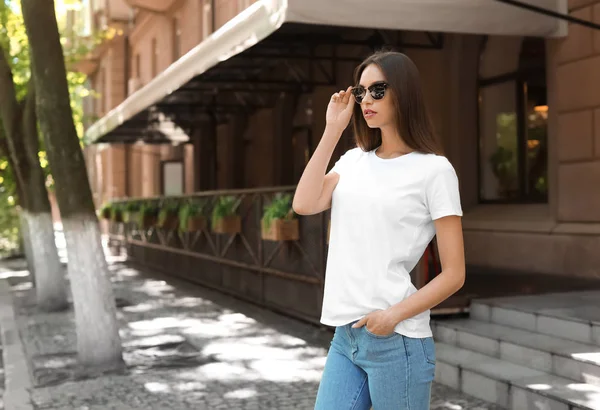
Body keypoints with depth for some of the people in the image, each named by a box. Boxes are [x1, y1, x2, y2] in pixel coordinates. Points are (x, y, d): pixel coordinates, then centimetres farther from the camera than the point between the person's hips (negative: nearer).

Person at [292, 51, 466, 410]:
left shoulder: (433, 169, -5)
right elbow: (304, 204, -5)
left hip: (396, 340, -5)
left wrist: (395, 315, -17)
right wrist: (333, 130, 0)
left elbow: (453, 273, -6)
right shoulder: (353, 161, 12)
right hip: (345, 335, 5)